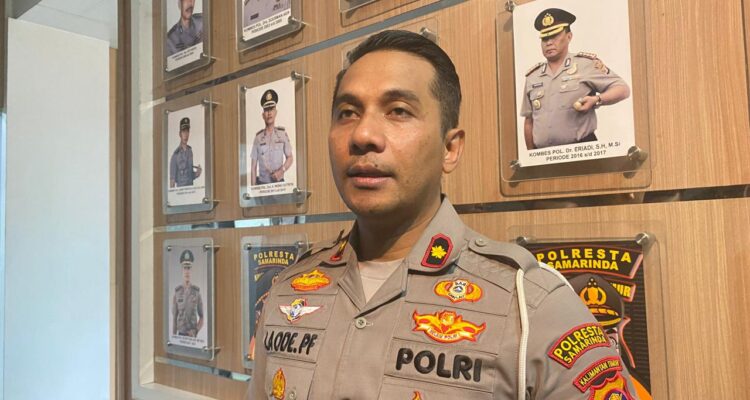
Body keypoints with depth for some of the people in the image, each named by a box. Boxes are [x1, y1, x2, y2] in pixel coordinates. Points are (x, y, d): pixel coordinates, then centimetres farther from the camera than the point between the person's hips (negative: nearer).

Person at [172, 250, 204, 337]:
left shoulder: (197, 292, -1)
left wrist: (195, 331, -14)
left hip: (193, 336, 0)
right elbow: (174, 318, 4)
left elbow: (202, 318, 4)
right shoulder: (177, 293, 0)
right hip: (181, 335, 1)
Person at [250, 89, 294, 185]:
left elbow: (290, 158, 9)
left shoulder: (282, 133, 2)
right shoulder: (258, 137, 1)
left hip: (278, 183, 0)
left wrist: (281, 171, -9)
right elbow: (253, 166, 4)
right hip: (262, 183, 0)